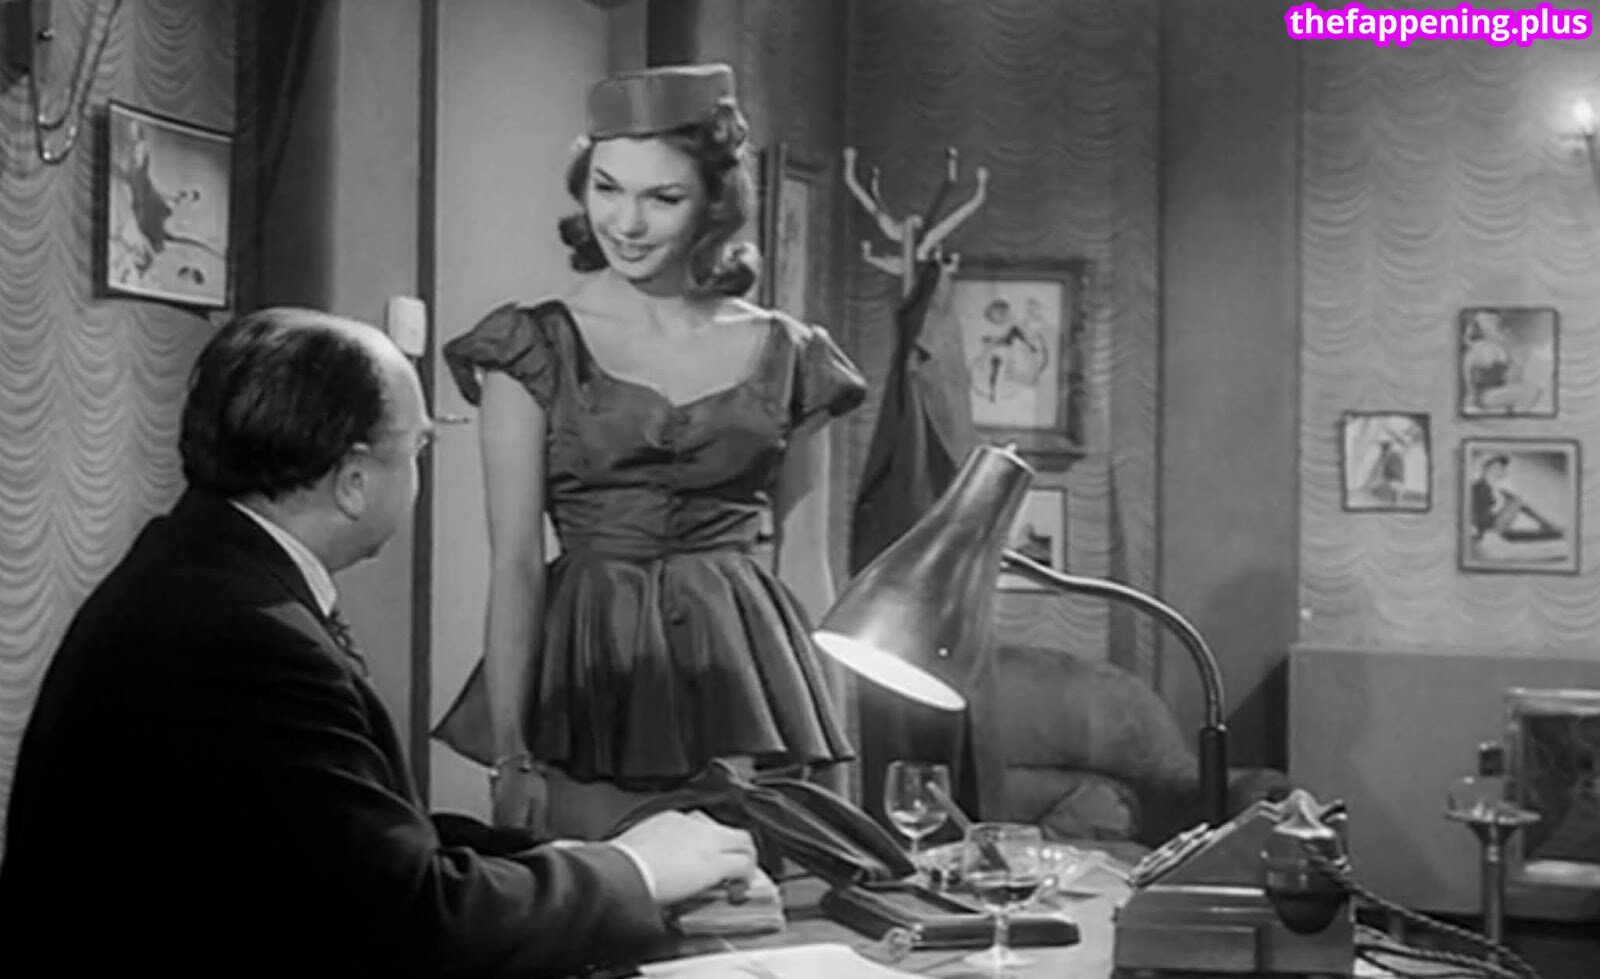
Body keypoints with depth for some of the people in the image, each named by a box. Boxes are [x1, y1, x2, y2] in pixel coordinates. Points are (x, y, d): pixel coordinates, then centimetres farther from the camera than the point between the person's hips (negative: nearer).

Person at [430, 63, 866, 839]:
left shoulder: (786, 358, 5)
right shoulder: (535, 349, 0)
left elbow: (805, 571, 10)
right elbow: (514, 563, -4)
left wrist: (830, 748, 9)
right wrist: (509, 754, -11)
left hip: (749, 678, 2)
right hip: (589, 679, -2)